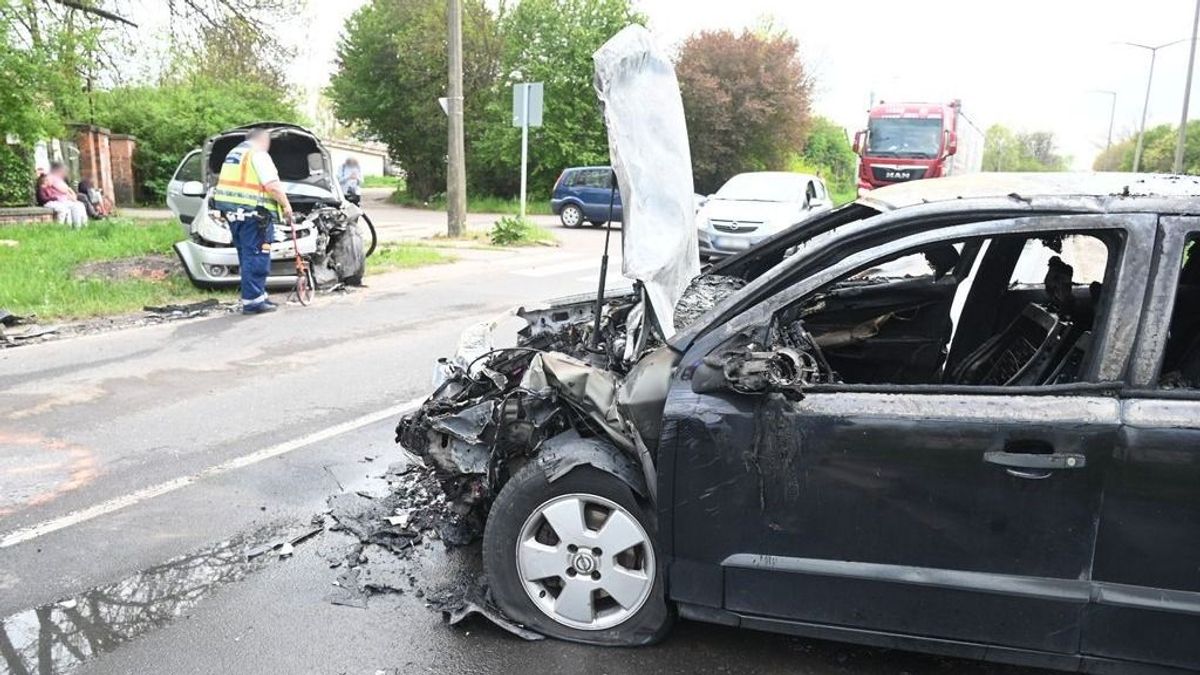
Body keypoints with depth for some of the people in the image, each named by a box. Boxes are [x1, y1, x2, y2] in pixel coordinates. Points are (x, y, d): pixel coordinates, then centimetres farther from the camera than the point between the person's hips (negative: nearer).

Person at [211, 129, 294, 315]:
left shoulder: (233, 153, 24)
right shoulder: (258, 154, -7)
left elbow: (230, 183, 25)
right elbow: (273, 186, -16)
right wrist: (286, 205, -5)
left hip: (232, 212, 9)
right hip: (251, 211, -9)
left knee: (247, 256, 15)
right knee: (256, 256, -7)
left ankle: (259, 295, 21)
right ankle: (253, 300, -7)